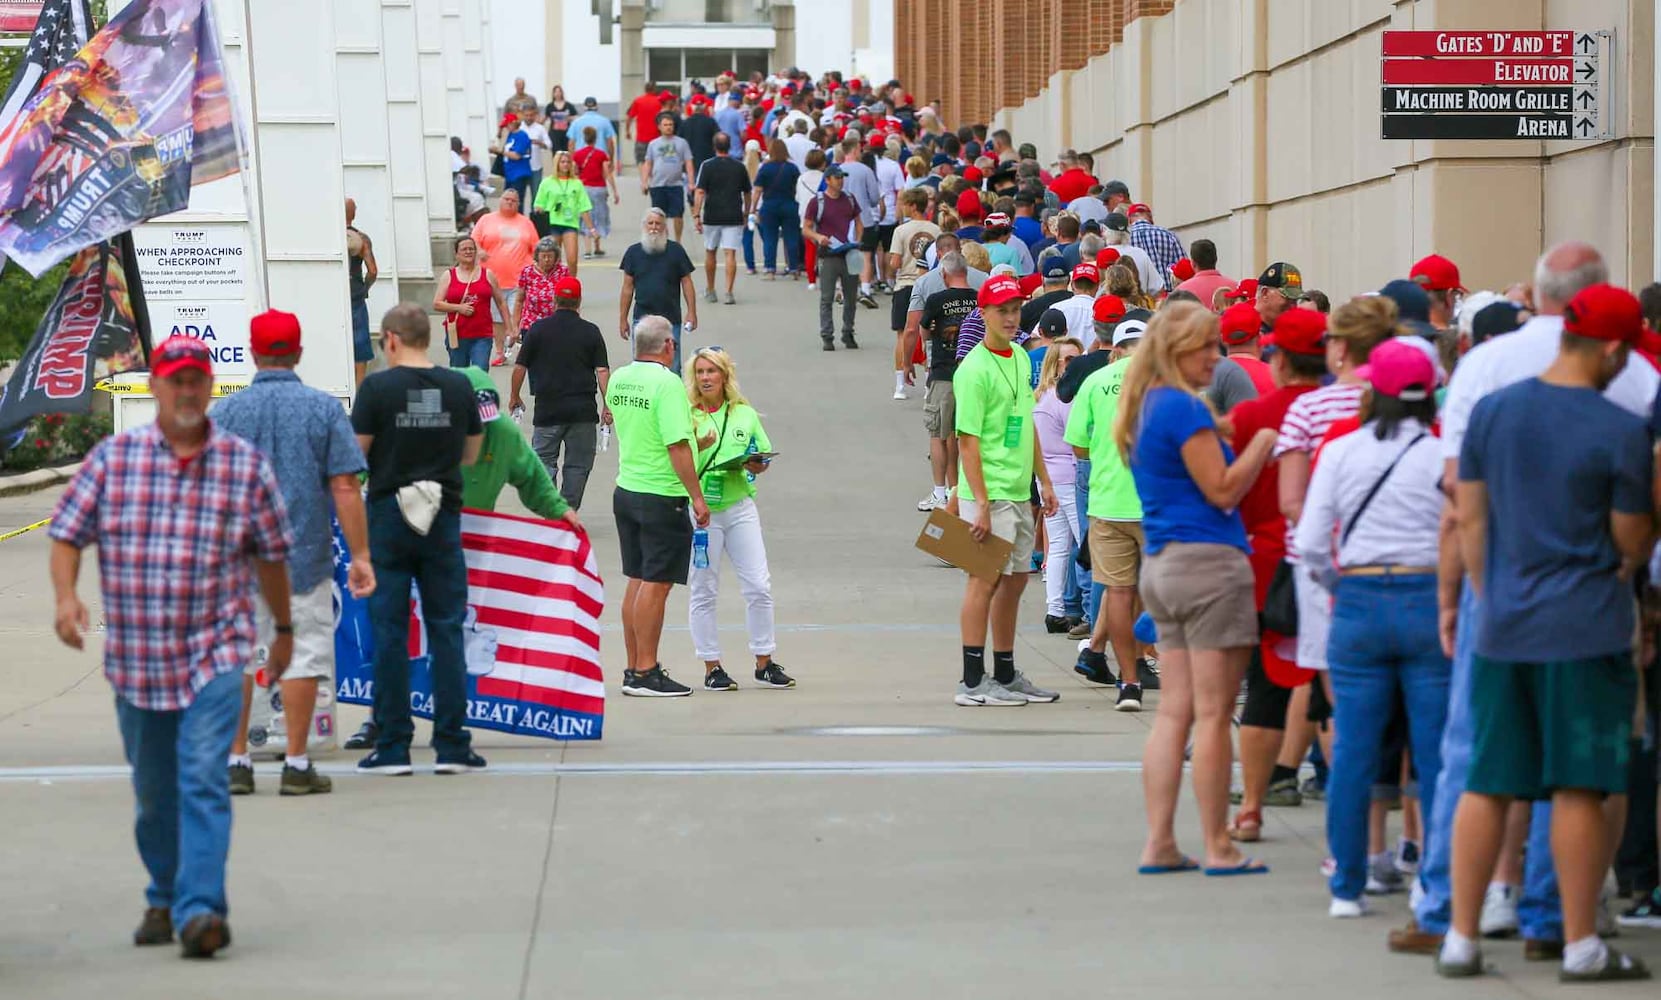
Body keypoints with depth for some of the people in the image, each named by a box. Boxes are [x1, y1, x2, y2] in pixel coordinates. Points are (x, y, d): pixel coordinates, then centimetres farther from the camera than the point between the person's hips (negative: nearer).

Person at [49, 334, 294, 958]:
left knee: (204, 780, -16)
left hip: (215, 654, -2)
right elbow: (66, 535, 6)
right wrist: (65, 597, -12)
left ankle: (200, 909, -20)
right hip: (134, 660, 2)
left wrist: (284, 630, 17)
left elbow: (272, 555, 10)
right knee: (154, 791, 13)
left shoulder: (245, 464, 1)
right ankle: (164, 899, 31)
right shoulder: (112, 458, 3)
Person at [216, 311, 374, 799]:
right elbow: (345, 488, -6)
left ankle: (235, 761, 10)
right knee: (303, 653, 4)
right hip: (305, 556, -1)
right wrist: (360, 555, -3)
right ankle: (297, 766, 4)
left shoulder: (226, 411, 0)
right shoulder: (324, 409, -2)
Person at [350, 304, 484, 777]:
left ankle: (393, 747, 4)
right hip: (443, 517, 2)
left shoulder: (377, 388, -9)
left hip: (388, 516, -2)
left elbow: (355, 454, -7)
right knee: (446, 630, 5)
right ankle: (452, 746, 4)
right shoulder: (459, 386, 2)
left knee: (390, 632, 3)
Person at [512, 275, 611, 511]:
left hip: (547, 409, -1)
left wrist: (514, 396, 17)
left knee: (544, 460, 8)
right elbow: (602, 370, -5)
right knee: (577, 465, 10)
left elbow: (520, 367, 2)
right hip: (583, 410, 1)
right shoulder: (591, 332, -1)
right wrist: (607, 406, 1)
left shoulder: (538, 329, -2)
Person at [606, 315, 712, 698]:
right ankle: (645, 674, -2)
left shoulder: (619, 380, 7)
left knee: (637, 581, 14)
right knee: (656, 584, -4)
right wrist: (697, 496, -17)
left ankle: (635, 667, 20)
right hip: (663, 496, -8)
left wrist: (692, 442, 28)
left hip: (626, 490, 8)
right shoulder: (667, 383, -17)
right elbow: (678, 447, -22)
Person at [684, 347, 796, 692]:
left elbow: (764, 458, 17)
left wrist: (757, 466, -5)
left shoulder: (745, 414, 9)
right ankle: (712, 667, 12)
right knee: (703, 592, 3)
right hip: (701, 510, -3)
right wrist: (698, 447, -21)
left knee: (759, 586, 1)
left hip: (739, 505, 3)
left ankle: (765, 663, 13)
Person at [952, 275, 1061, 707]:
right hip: (989, 493, -8)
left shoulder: (1021, 358, 12)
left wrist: (1043, 480, 19)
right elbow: (968, 440, -16)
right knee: (985, 580, -7)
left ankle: (1005, 675, 23)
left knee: (1014, 580, 13)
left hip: (1020, 492, 8)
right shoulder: (974, 369, -14)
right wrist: (980, 504, -20)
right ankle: (973, 682, -3)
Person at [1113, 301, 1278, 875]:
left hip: (1162, 564, 9)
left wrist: (1218, 439, 18)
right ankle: (1218, 848, -1)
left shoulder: (1144, 409, 16)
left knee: (1174, 710, 9)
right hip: (1209, 563, -9)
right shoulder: (1184, 407, -12)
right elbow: (1223, 490, -13)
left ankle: (1159, 843, 9)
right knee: (1213, 713, -4)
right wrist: (1263, 442, -5)